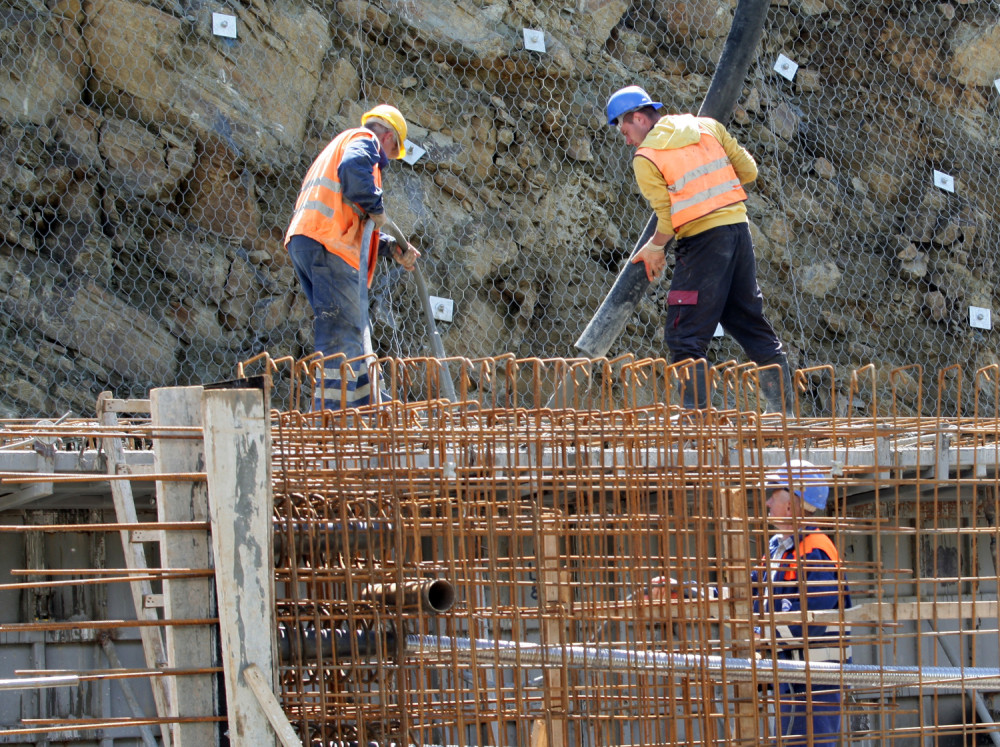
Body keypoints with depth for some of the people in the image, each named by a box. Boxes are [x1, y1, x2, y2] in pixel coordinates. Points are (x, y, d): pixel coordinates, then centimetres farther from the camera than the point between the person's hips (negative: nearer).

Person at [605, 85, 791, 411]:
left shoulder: (646, 157, -6)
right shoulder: (707, 127, 10)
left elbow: (667, 217, -9)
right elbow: (748, 170, 11)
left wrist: (654, 248, 9)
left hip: (702, 238, -7)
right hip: (738, 226, 7)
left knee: (684, 339, -2)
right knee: (754, 326, 16)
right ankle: (784, 409, 18)